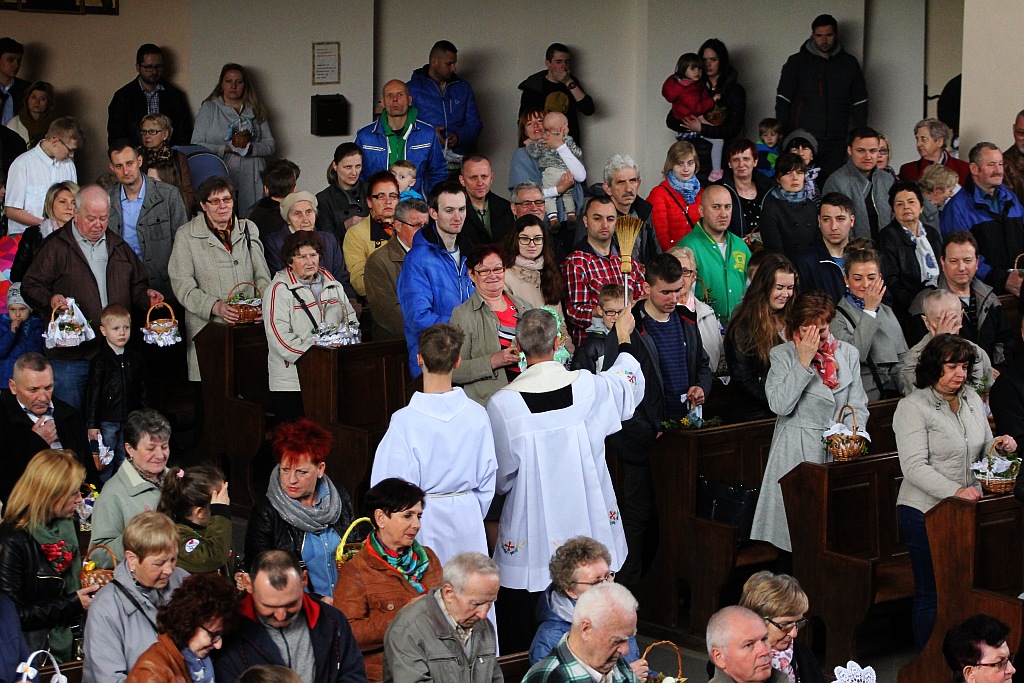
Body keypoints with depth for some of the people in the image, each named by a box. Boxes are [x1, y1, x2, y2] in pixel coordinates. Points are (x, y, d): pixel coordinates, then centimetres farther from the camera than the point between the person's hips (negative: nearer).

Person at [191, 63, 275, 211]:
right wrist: (226, 148, -12)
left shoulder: (256, 111, 16)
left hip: (250, 182, 2)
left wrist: (251, 148, -10)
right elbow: (196, 146, -1)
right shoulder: (208, 109, 9)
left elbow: (270, 145, 10)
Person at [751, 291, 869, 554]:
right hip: (797, 452, -3)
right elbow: (779, 405, -14)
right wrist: (803, 362, -14)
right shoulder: (782, 355, 0)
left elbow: (858, 406, 9)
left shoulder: (848, 353, 10)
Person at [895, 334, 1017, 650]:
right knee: (931, 594, 3)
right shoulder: (913, 407, -11)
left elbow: (980, 450, 20)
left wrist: (997, 446, -3)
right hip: (925, 511, -6)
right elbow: (915, 467, -20)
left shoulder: (972, 399, 9)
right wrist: (955, 491, -30)